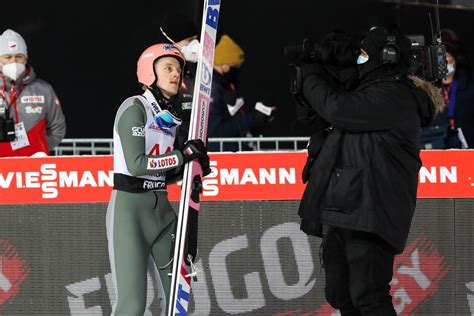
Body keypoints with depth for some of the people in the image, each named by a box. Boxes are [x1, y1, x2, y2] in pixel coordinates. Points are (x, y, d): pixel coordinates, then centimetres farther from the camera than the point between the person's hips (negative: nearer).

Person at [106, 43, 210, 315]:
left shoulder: (170, 116, 14)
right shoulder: (135, 108, -9)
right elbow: (136, 164, -20)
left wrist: (192, 165, 0)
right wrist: (184, 155, -16)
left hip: (161, 208, 8)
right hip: (130, 208, -8)